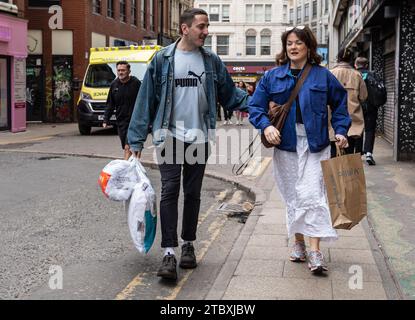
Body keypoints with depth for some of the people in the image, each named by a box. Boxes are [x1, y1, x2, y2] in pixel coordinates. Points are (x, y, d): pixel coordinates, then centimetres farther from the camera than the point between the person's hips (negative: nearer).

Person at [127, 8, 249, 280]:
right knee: (170, 192, -9)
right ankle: (169, 254, -8)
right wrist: (136, 141, -3)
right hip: (170, 137, -3)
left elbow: (230, 94, 11)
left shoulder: (212, 61, 6)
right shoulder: (163, 59, -2)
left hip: (199, 139, 3)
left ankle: (188, 245, 24)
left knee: (193, 194, 11)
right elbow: (146, 100, -1)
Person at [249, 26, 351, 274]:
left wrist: (340, 130, 1)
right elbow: (256, 106, 4)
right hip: (285, 144, 2)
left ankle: (315, 252, -9)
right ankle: (298, 244, 23)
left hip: (315, 145, -2)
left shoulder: (323, 76, 4)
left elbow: (340, 104, 13)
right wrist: (266, 125, -14)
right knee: (292, 197, 9)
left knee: (312, 195, -11)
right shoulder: (272, 77, 6)